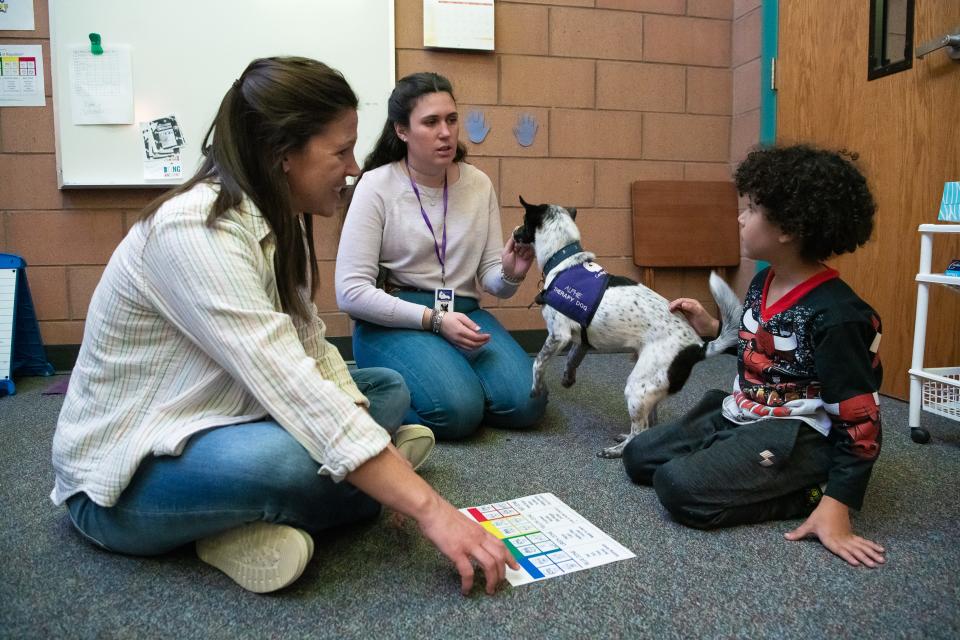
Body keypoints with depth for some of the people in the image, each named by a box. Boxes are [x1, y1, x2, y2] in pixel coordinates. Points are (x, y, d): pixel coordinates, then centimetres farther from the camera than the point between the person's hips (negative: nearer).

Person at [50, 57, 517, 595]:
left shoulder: (280, 221, -2)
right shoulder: (194, 231, -29)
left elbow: (310, 349, -1)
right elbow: (292, 388, -36)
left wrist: (357, 429, -18)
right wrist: (430, 509, -34)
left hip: (220, 425, 9)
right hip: (124, 475, -8)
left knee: (388, 390, 4)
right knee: (285, 458, -38)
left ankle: (251, 525, -8)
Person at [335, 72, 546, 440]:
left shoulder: (478, 184, 5)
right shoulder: (376, 186, -7)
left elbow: (490, 279, 8)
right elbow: (351, 292, -13)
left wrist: (510, 275, -17)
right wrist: (434, 319, -20)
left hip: (464, 314, 4)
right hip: (394, 322, -4)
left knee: (525, 404, -17)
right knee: (457, 410, -27)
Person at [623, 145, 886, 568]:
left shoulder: (837, 315, -21)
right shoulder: (763, 283, 5)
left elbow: (860, 418, -19)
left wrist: (836, 506, -24)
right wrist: (711, 328, 6)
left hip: (796, 437, -9)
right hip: (737, 417, 9)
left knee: (680, 486, -27)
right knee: (639, 455, 8)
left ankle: (809, 492, -8)